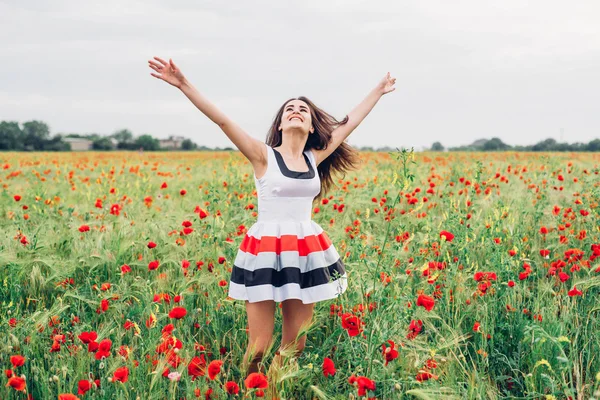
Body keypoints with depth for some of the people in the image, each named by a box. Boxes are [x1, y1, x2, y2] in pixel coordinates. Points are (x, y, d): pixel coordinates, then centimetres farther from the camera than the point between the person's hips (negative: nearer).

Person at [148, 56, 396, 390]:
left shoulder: (314, 158, 10)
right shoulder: (264, 156, -2)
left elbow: (350, 123, 20)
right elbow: (222, 120, -12)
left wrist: (378, 92, 29)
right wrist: (184, 84, -22)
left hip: (306, 255, 4)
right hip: (267, 254, -4)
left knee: (295, 346, 9)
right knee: (258, 348, -4)